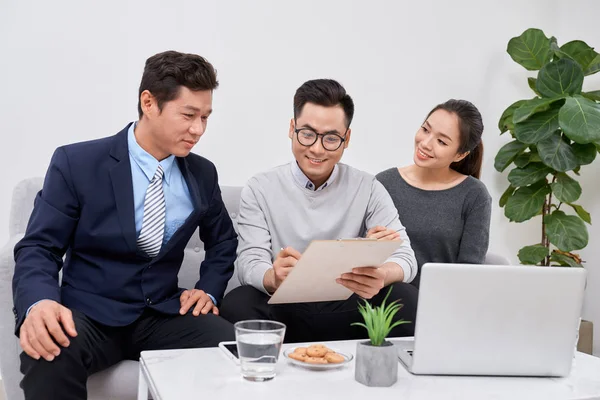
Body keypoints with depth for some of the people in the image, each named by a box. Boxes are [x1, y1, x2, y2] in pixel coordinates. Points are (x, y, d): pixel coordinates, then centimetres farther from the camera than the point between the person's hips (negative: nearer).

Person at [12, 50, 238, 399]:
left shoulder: (203, 174, 6)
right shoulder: (76, 162, -6)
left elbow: (223, 241, 22)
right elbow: (38, 248, -7)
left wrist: (208, 289, 3)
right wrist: (39, 303, -29)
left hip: (163, 314, 3)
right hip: (91, 314, -3)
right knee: (49, 356, -37)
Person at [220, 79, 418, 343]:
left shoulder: (368, 189, 4)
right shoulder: (259, 191, 2)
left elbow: (404, 257, -5)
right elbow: (249, 264, -8)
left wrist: (381, 276, -31)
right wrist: (273, 279, -34)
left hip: (348, 311, 1)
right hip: (284, 311, -1)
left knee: (405, 298, -27)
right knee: (238, 303, -31)